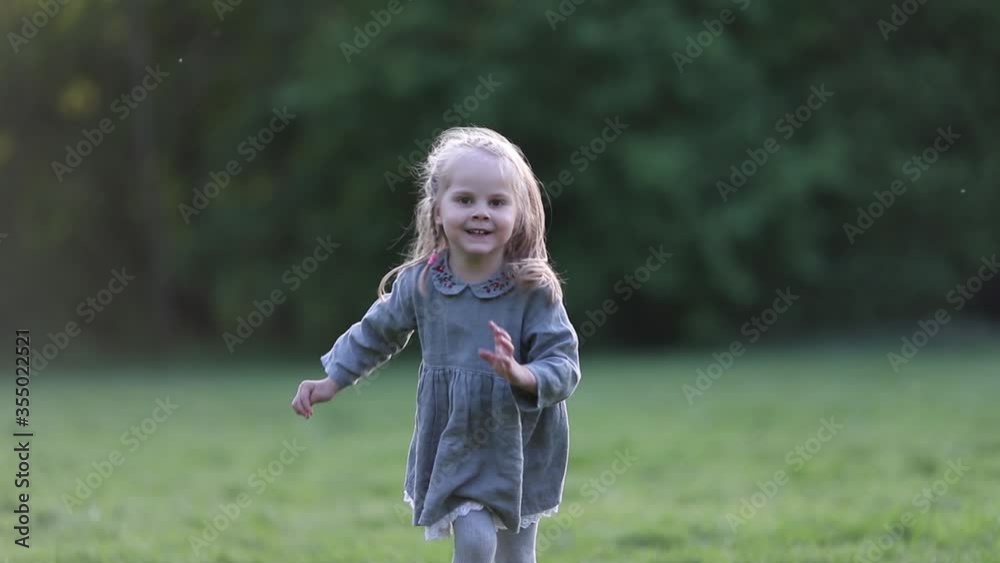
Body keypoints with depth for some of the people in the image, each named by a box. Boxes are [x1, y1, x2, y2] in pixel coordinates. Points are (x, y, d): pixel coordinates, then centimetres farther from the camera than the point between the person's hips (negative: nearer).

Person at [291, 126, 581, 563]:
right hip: (454, 444, 0)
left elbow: (565, 364, -17)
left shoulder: (534, 289, -16)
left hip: (520, 448, 0)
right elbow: (376, 333, 9)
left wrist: (522, 375, -35)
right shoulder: (420, 282, -8)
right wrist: (332, 381, 9)